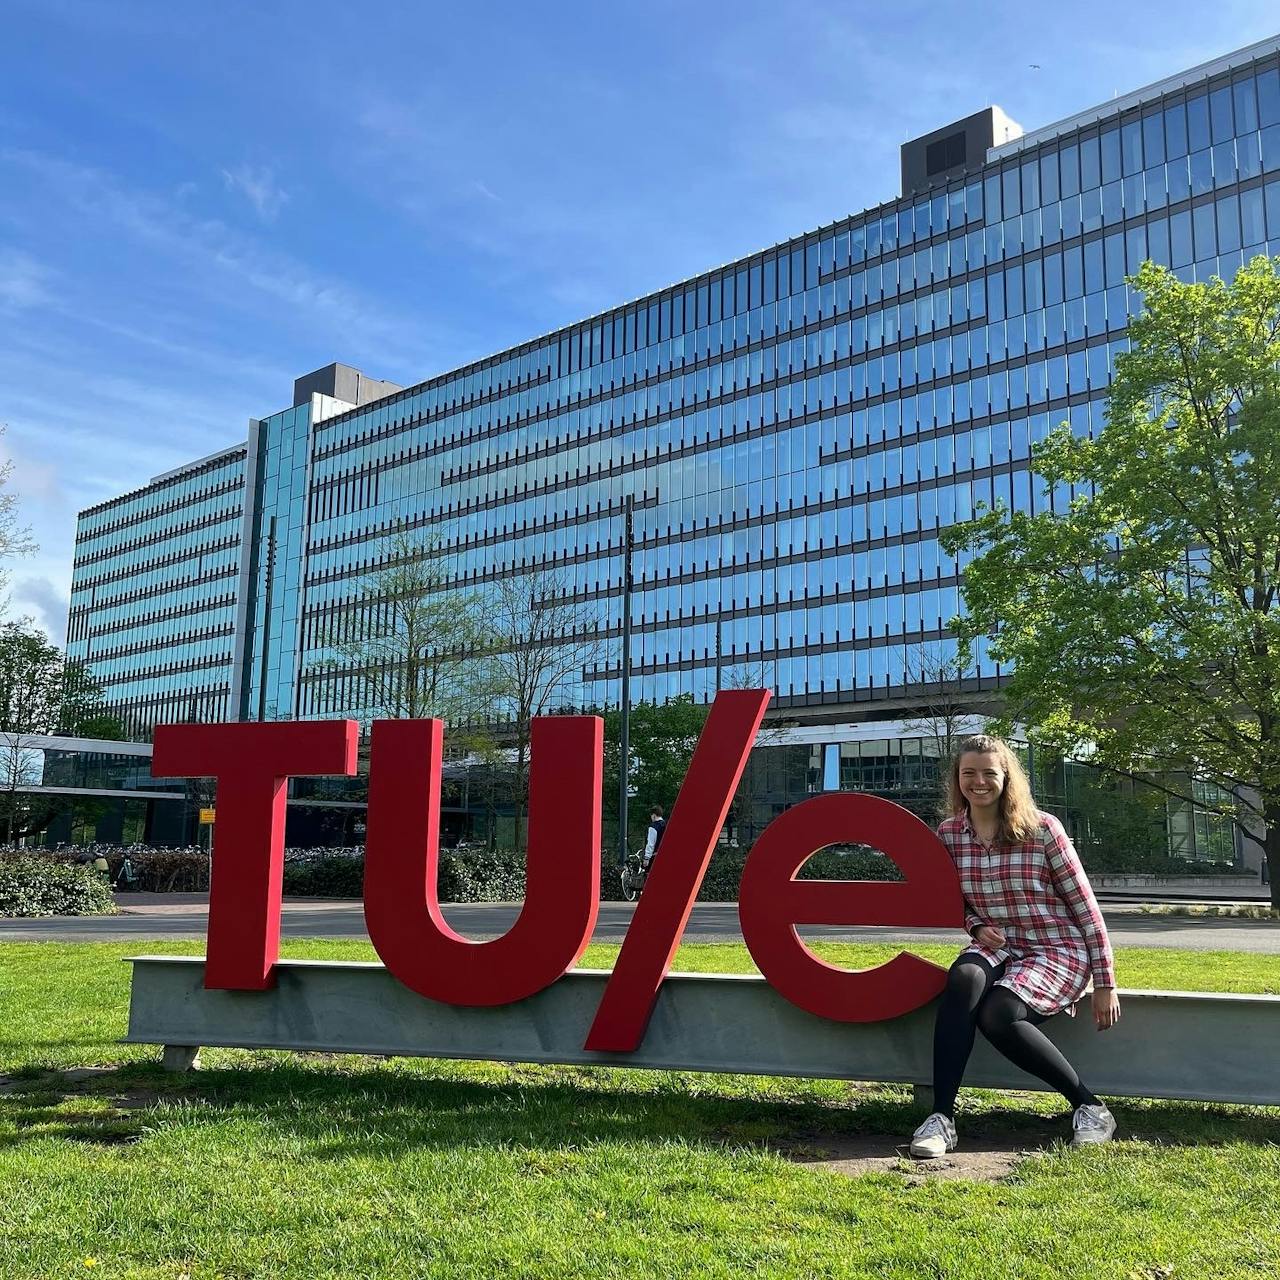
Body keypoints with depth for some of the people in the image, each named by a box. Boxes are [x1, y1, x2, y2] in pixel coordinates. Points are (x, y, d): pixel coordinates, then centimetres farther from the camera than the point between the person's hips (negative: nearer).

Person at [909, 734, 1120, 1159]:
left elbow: (1083, 904, -5)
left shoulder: (1041, 828, -9)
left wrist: (1104, 983, -6)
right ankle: (941, 1116, -31)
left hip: (1058, 951, -3)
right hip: (997, 947, 4)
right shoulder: (948, 834, 2)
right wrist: (976, 926, -6)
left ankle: (1090, 1107, -12)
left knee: (997, 1013, -31)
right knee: (963, 978, -32)